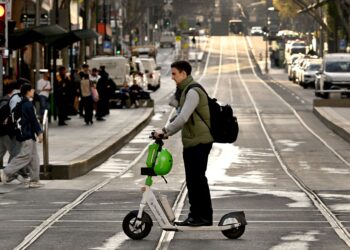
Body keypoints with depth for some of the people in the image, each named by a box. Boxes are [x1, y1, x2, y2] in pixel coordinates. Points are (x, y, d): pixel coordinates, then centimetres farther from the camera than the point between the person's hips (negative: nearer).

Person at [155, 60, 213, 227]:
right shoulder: (184, 91, 17)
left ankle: (205, 216, -2)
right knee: (191, 180, 12)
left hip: (199, 141, -10)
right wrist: (168, 133, 9)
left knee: (198, 178, -7)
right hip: (190, 141, 10)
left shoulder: (193, 92, -16)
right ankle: (194, 215, 17)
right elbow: (181, 118, 22)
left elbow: (183, 118, -25)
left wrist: (165, 130, -21)